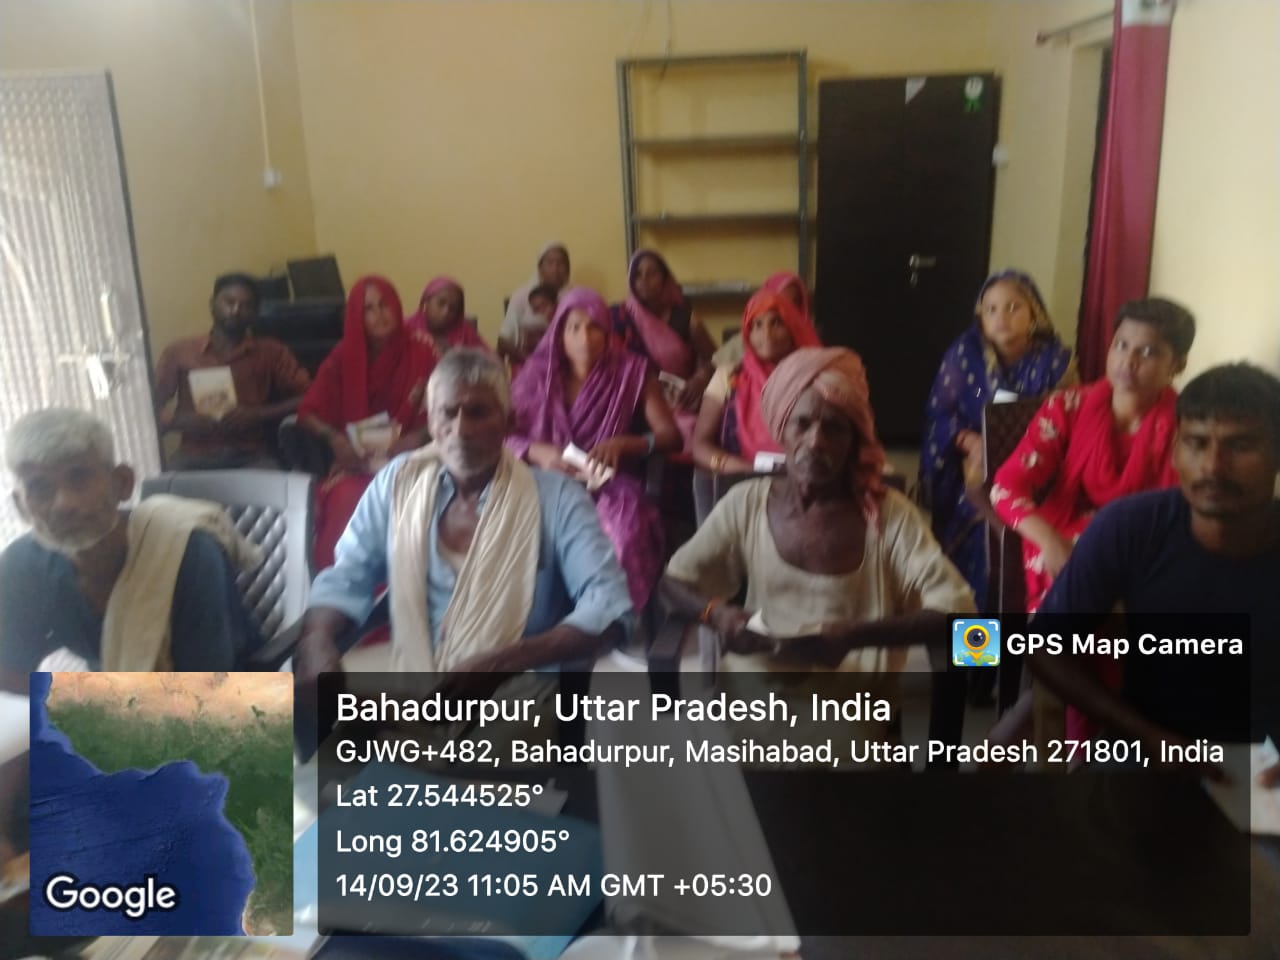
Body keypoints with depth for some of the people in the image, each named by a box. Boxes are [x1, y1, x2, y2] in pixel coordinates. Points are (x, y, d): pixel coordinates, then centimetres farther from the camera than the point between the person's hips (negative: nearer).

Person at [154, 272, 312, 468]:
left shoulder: (271, 352, 10)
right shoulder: (179, 352, 13)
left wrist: (258, 414, -12)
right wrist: (178, 421, -9)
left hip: (251, 456, -1)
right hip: (195, 457, 1)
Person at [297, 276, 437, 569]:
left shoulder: (420, 355, 2)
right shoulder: (343, 358, 5)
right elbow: (308, 412, 2)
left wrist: (418, 437, -20)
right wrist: (334, 437, -17)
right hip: (356, 460, 1)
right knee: (347, 501, -31)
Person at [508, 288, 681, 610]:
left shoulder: (631, 372, 6)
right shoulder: (536, 375, 8)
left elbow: (671, 435, 1)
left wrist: (623, 444, -18)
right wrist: (537, 451, -16)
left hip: (609, 486, -1)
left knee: (622, 533, -36)